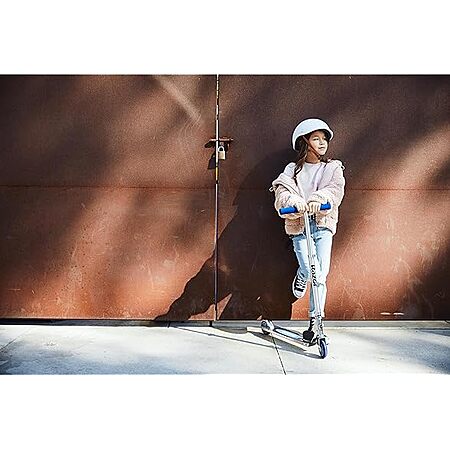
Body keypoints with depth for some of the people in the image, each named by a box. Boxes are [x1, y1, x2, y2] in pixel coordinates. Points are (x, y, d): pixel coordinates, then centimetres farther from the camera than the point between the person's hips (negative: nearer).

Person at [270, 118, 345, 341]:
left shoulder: (333, 168, 11)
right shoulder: (293, 169, 9)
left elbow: (336, 188, -9)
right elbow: (282, 190, -8)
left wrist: (318, 199, -30)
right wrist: (294, 202, -30)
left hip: (323, 224, 1)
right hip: (299, 225, 0)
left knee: (321, 275, -4)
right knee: (309, 270, -13)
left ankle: (315, 320, 11)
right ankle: (301, 276, 26)